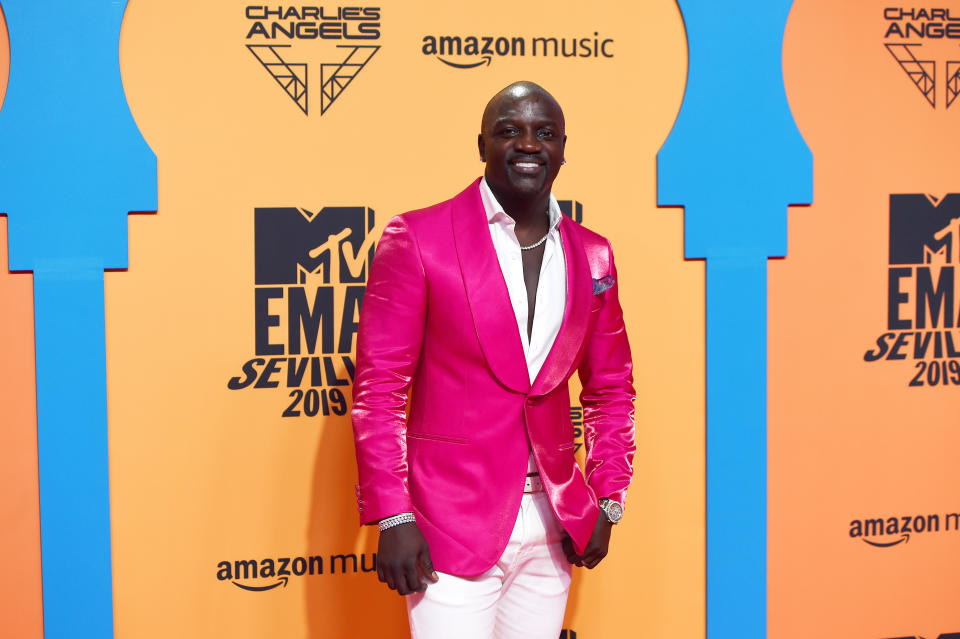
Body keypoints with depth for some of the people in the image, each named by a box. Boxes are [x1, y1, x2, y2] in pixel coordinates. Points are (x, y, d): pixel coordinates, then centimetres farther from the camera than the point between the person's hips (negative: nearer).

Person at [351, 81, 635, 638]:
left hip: (554, 525, 4)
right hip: (453, 523, -4)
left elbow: (611, 387, 15)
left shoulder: (593, 256, 8)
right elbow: (377, 386, -7)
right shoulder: (418, 238, -6)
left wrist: (607, 502, 8)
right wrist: (391, 516, -11)